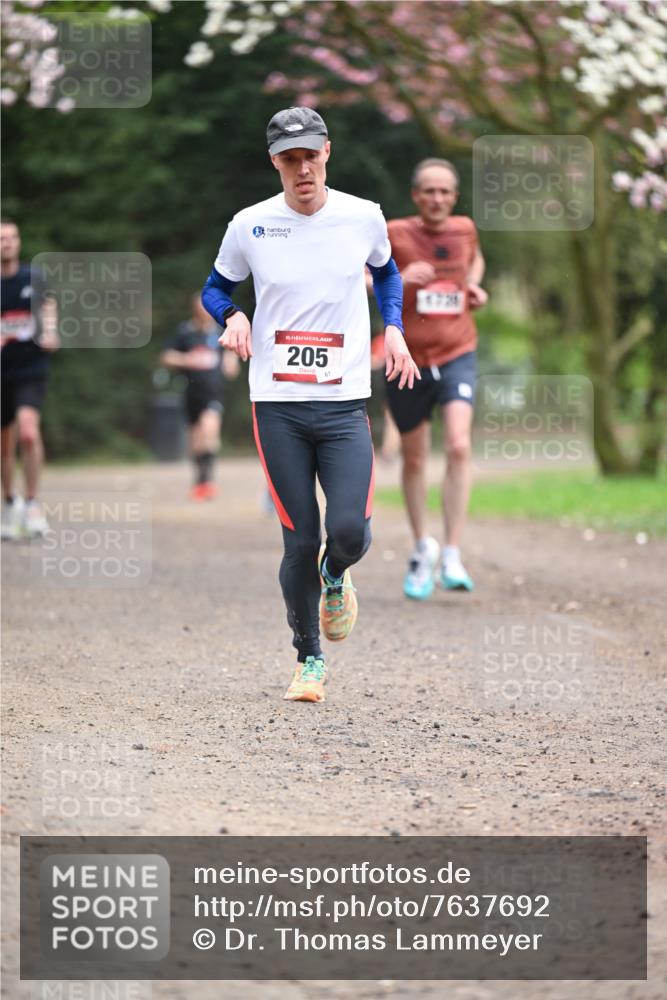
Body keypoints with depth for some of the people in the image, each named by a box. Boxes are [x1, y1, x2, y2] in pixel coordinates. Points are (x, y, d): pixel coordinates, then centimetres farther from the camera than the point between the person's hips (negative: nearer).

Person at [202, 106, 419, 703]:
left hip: (345, 404, 0)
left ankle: (335, 578, 23)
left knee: (350, 531, -15)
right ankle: (309, 658, 20)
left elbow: (386, 271, 22)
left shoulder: (363, 217, 1)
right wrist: (232, 318, -7)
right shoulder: (250, 226, -2)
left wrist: (394, 329, 7)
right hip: (278, 406, 0)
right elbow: (217, 286, 14)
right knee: (301, 540, -1)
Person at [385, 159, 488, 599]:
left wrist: (474, 285, 5)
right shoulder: (395, 233, -7)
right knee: (414, 459, 10)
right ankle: (422, 547, 33)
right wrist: (398, 279, -23)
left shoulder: (464, 229, 3)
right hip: (408, 361, -1)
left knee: (459, 447, -19)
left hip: (456, 356, 1)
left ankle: (452, 558, -18)